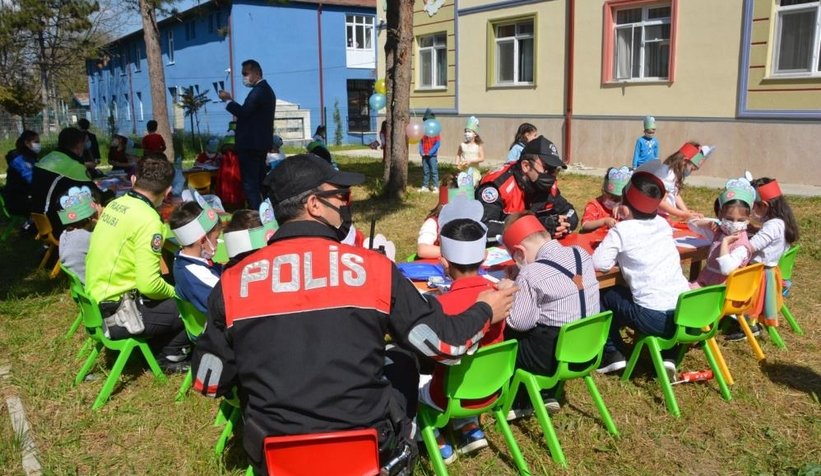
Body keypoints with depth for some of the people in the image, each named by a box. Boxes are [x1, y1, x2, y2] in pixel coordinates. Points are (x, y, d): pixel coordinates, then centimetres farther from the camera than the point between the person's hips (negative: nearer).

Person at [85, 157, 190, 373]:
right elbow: (149, 285, -26)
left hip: (98, 300, 9)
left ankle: (157, 348, 22)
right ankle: (169, 357, 17)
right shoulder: (147, 220, -22)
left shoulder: (115, 205, 3)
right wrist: (174, 292, -7)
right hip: (117, 312, -9)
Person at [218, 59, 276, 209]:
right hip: (261, 143, 11)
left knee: (250, 185, -9)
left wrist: (228, 100, -12)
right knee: (259, 183, 14)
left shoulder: (258, 91, -15)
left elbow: (244, 112, -23)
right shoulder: (266, 89, 18)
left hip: (251, 144, -11)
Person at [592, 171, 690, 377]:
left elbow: (599, 264, -8)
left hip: (653, 318, -5)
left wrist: (618, 255, 10)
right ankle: (668, 355, 24)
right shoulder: (662, 223, 12)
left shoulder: (622, 230, -5)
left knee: (605, 296, 16)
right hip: (686, 312, 6)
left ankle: (613, 353, 16)